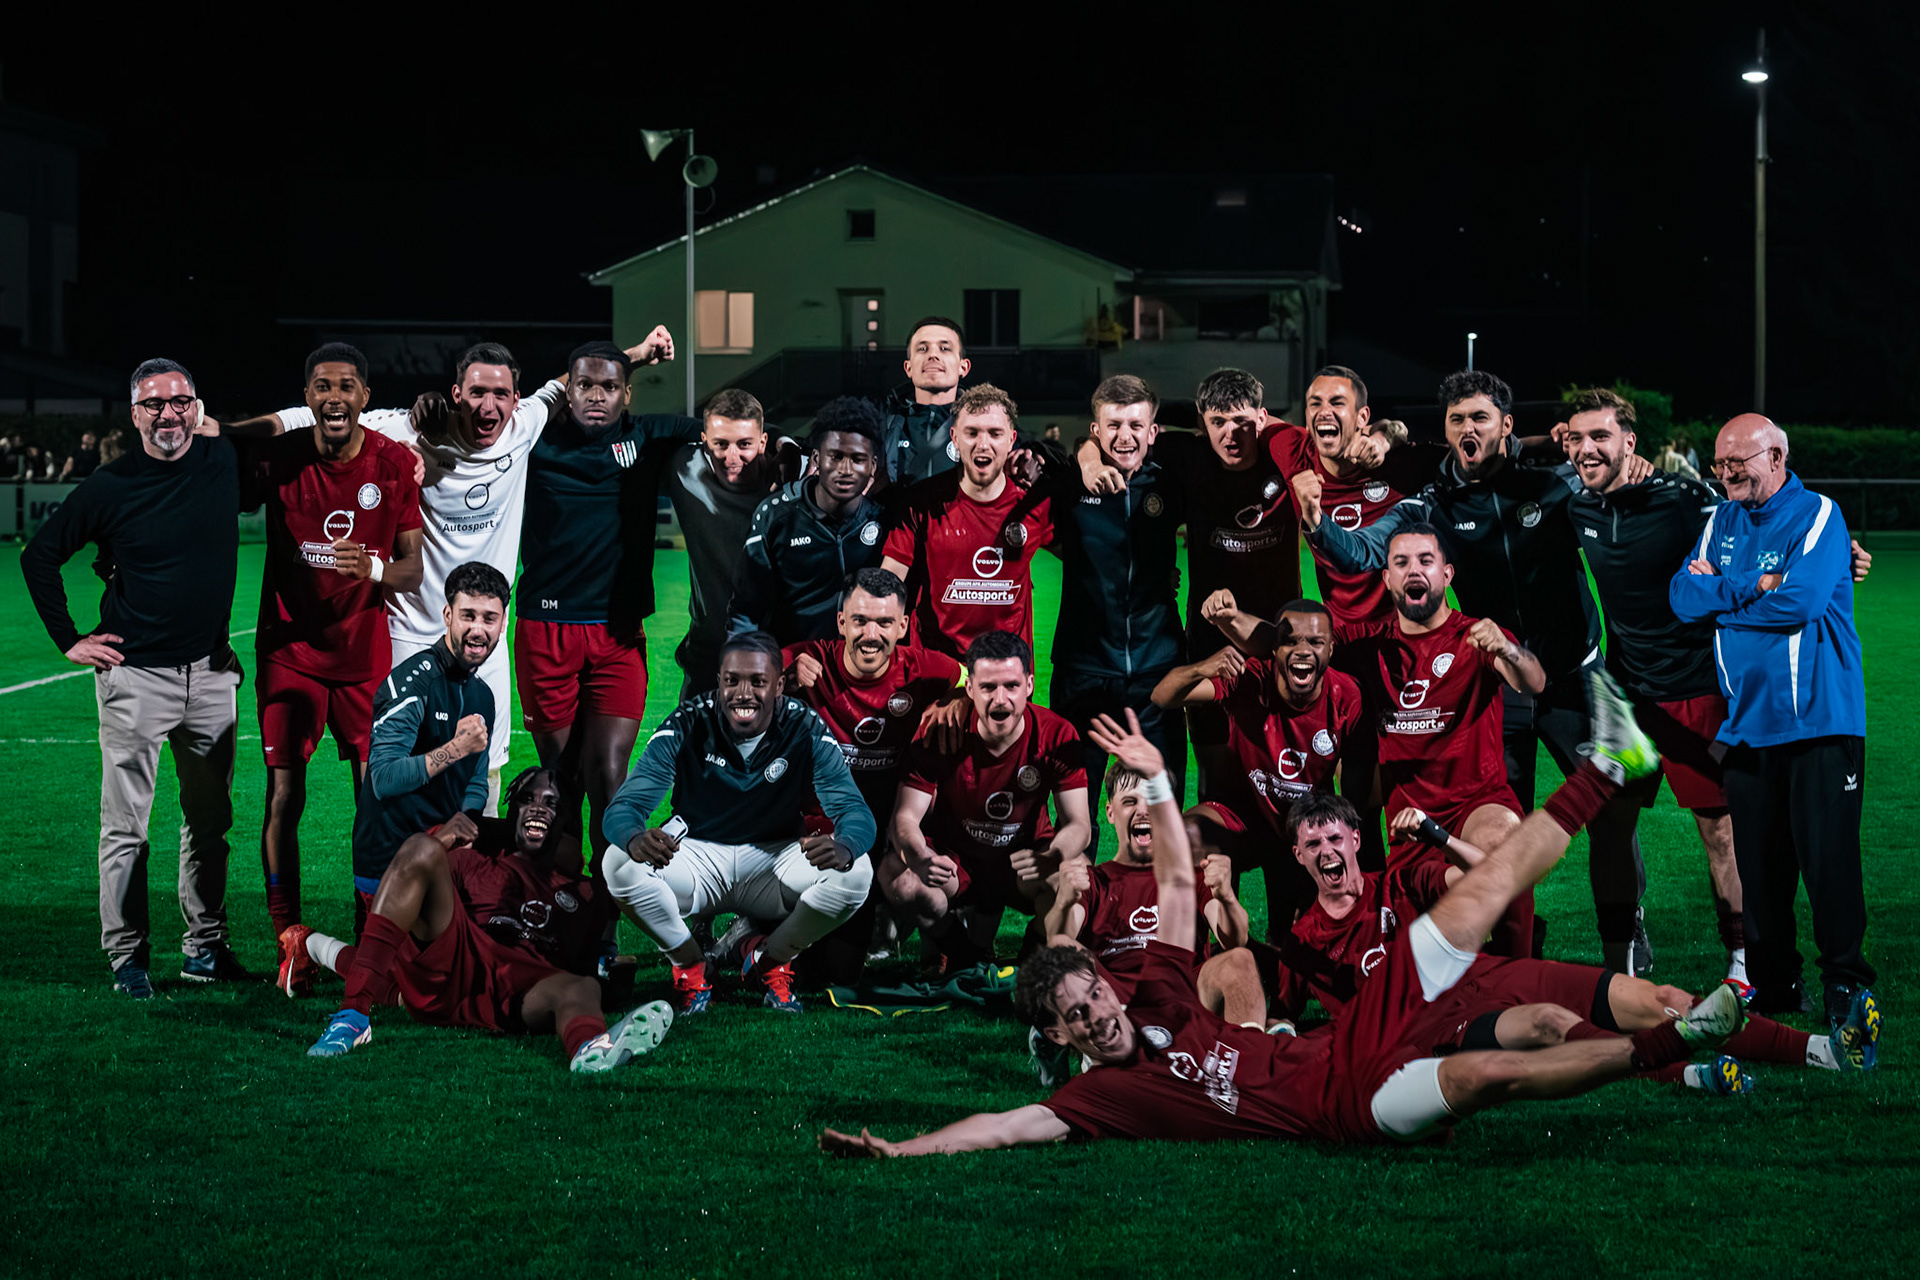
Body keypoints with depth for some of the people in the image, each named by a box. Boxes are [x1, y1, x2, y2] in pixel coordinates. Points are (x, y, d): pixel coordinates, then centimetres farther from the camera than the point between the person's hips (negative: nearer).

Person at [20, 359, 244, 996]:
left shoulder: (224, 463, 0)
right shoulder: (109, 487, -6)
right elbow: (38, 556, 3)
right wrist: (69, 639, -2)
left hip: (211, 672, 4)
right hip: (134, 674, -4)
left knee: (210, 819, 10)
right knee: (126, 825, -1)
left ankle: (205, 945, 20)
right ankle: (126, 955, 6)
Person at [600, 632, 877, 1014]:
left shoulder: (806, 731, -14)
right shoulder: (685, 727, -16)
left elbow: (854, 810, -20)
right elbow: (624, 806, -20)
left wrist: (844, 847, -47)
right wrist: (636, 839, -48)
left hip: (773, 859, 1)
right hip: (697, 855, 0)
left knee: (856, 873, -27)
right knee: (620, 864, -30)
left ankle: (768, 958, 1)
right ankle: (691, 964, -3)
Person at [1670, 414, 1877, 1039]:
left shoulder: (1817, 515, -4)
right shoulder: (1723, 521, 14)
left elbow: (1799, 601, -18)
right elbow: (1684, 596, 2)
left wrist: (1720, 595, -6)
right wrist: (1753, 587, -11)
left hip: (1819, 722, -5)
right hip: (1746, 723, 5)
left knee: (1827, 856, -8)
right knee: (1757, 860, 6)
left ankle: (1846, 983, 0)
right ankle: (1772, 982, 15)